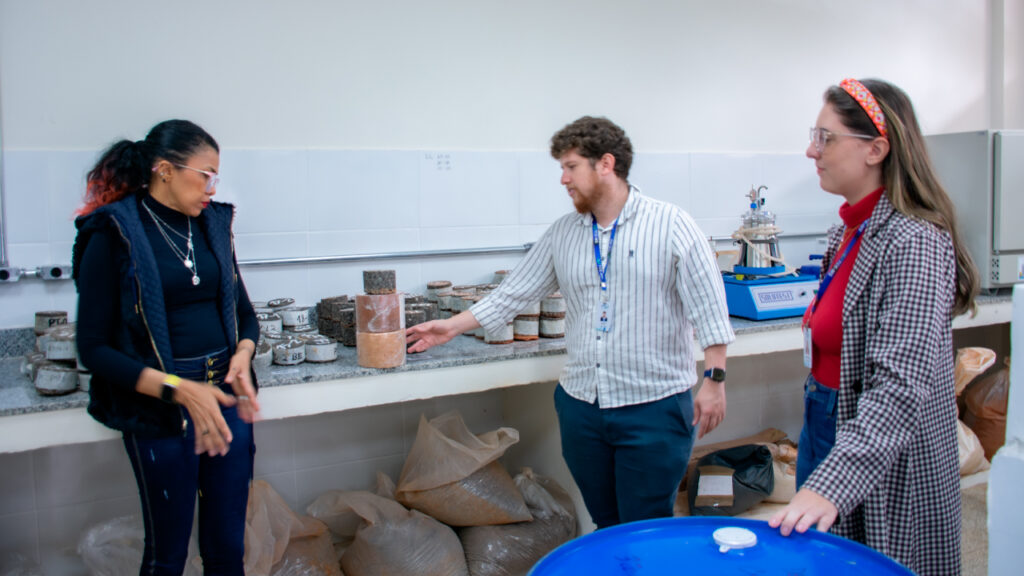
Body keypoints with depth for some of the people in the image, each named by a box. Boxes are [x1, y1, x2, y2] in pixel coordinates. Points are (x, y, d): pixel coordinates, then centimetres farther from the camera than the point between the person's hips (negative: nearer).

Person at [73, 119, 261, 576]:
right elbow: (93, 348, -10)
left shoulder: (212, 223, 8)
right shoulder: (114, 235, -9)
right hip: (160, 414, -5)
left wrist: (243, 355, -7)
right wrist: (179, 389, -20)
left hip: (227, 398, 5)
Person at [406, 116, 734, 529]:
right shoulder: (561, 235, 8)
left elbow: (708, 308, -7)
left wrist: (714, 380, -10)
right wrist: (453, 326, 11)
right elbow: (515, 293, 12)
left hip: (654, 406, -4)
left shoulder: (671, 225, -6)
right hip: (581, 405, 5)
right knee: (605, 525, 15)